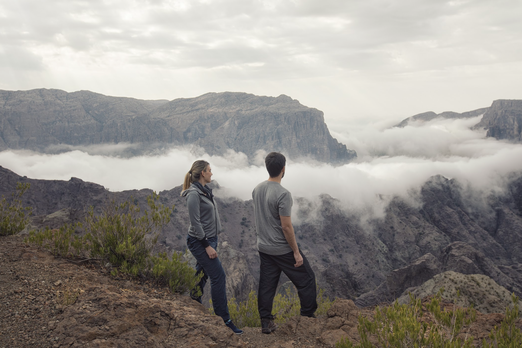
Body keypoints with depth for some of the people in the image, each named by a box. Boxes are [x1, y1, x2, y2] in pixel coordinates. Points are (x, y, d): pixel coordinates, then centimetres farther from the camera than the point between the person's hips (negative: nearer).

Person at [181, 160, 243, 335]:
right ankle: (224, 320, -1)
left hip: (209, 239, 9)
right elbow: (195, 223, -20)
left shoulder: (205, 190, 11)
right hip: (200, 241, -9)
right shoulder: (194, 194, -18)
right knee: (218, 276, -8)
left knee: (202, 274, 17)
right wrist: (207, 246, -20)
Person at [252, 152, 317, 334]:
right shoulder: (283, 194, -24)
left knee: (266, 285, 14)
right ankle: (308, 317, 18)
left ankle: (266, 323, 19)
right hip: (282, 249, -8)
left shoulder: (257, 189, 3)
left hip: (263, 247, 8)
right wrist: (296, 252, -16)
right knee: (306, 279, 9)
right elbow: (287, 227, -23)